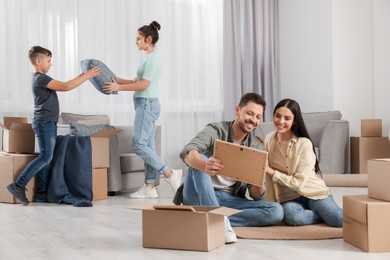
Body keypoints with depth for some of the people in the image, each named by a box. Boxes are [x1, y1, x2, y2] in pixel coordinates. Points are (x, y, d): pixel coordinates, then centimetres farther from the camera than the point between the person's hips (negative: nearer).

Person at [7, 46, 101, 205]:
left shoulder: (41, 78, 17)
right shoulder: (41, 78, -15)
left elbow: (63, 86, 22)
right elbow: (65, 87, -21)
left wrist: (81, 76, 16)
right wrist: (87, 76, -17)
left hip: (48, 123, 10)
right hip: (44, 123, -10)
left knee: (46, 158, 8)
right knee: (46, 157, -14)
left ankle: (42, 193, 8)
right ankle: (18, 185, -14)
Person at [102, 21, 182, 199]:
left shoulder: (152, 58, -13)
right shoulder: (148, 58, 17)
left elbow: (143, 84, -19)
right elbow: (137, 81, 20)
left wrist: (118, 87, -17)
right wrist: (116, 80, 16)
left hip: (147, 104, -10)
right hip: (145, 104, 10)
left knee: (139, 145, -11)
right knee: (147, 146, 7)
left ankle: (169, 174, -9)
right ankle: (150, 187, 8)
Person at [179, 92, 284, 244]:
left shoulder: (256, 148, 5)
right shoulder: (215, 131, -6)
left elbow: (256, 196, 2)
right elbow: (187, 153, -27)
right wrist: (205, 166, -50)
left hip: (231, 201, 3)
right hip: (200, 197, -3)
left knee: (276, 211, -18)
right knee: (199, 160, -30)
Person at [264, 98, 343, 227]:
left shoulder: (304, 144, -12)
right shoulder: (268, 139, 1)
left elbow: (299, 183, -15)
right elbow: (264, 170, 10)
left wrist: (271, 172, -19)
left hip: (312, 192, -3)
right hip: (289, 197, 3)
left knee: (342, 220, -29)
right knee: (292, 216, -35)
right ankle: (326, 215, -7)